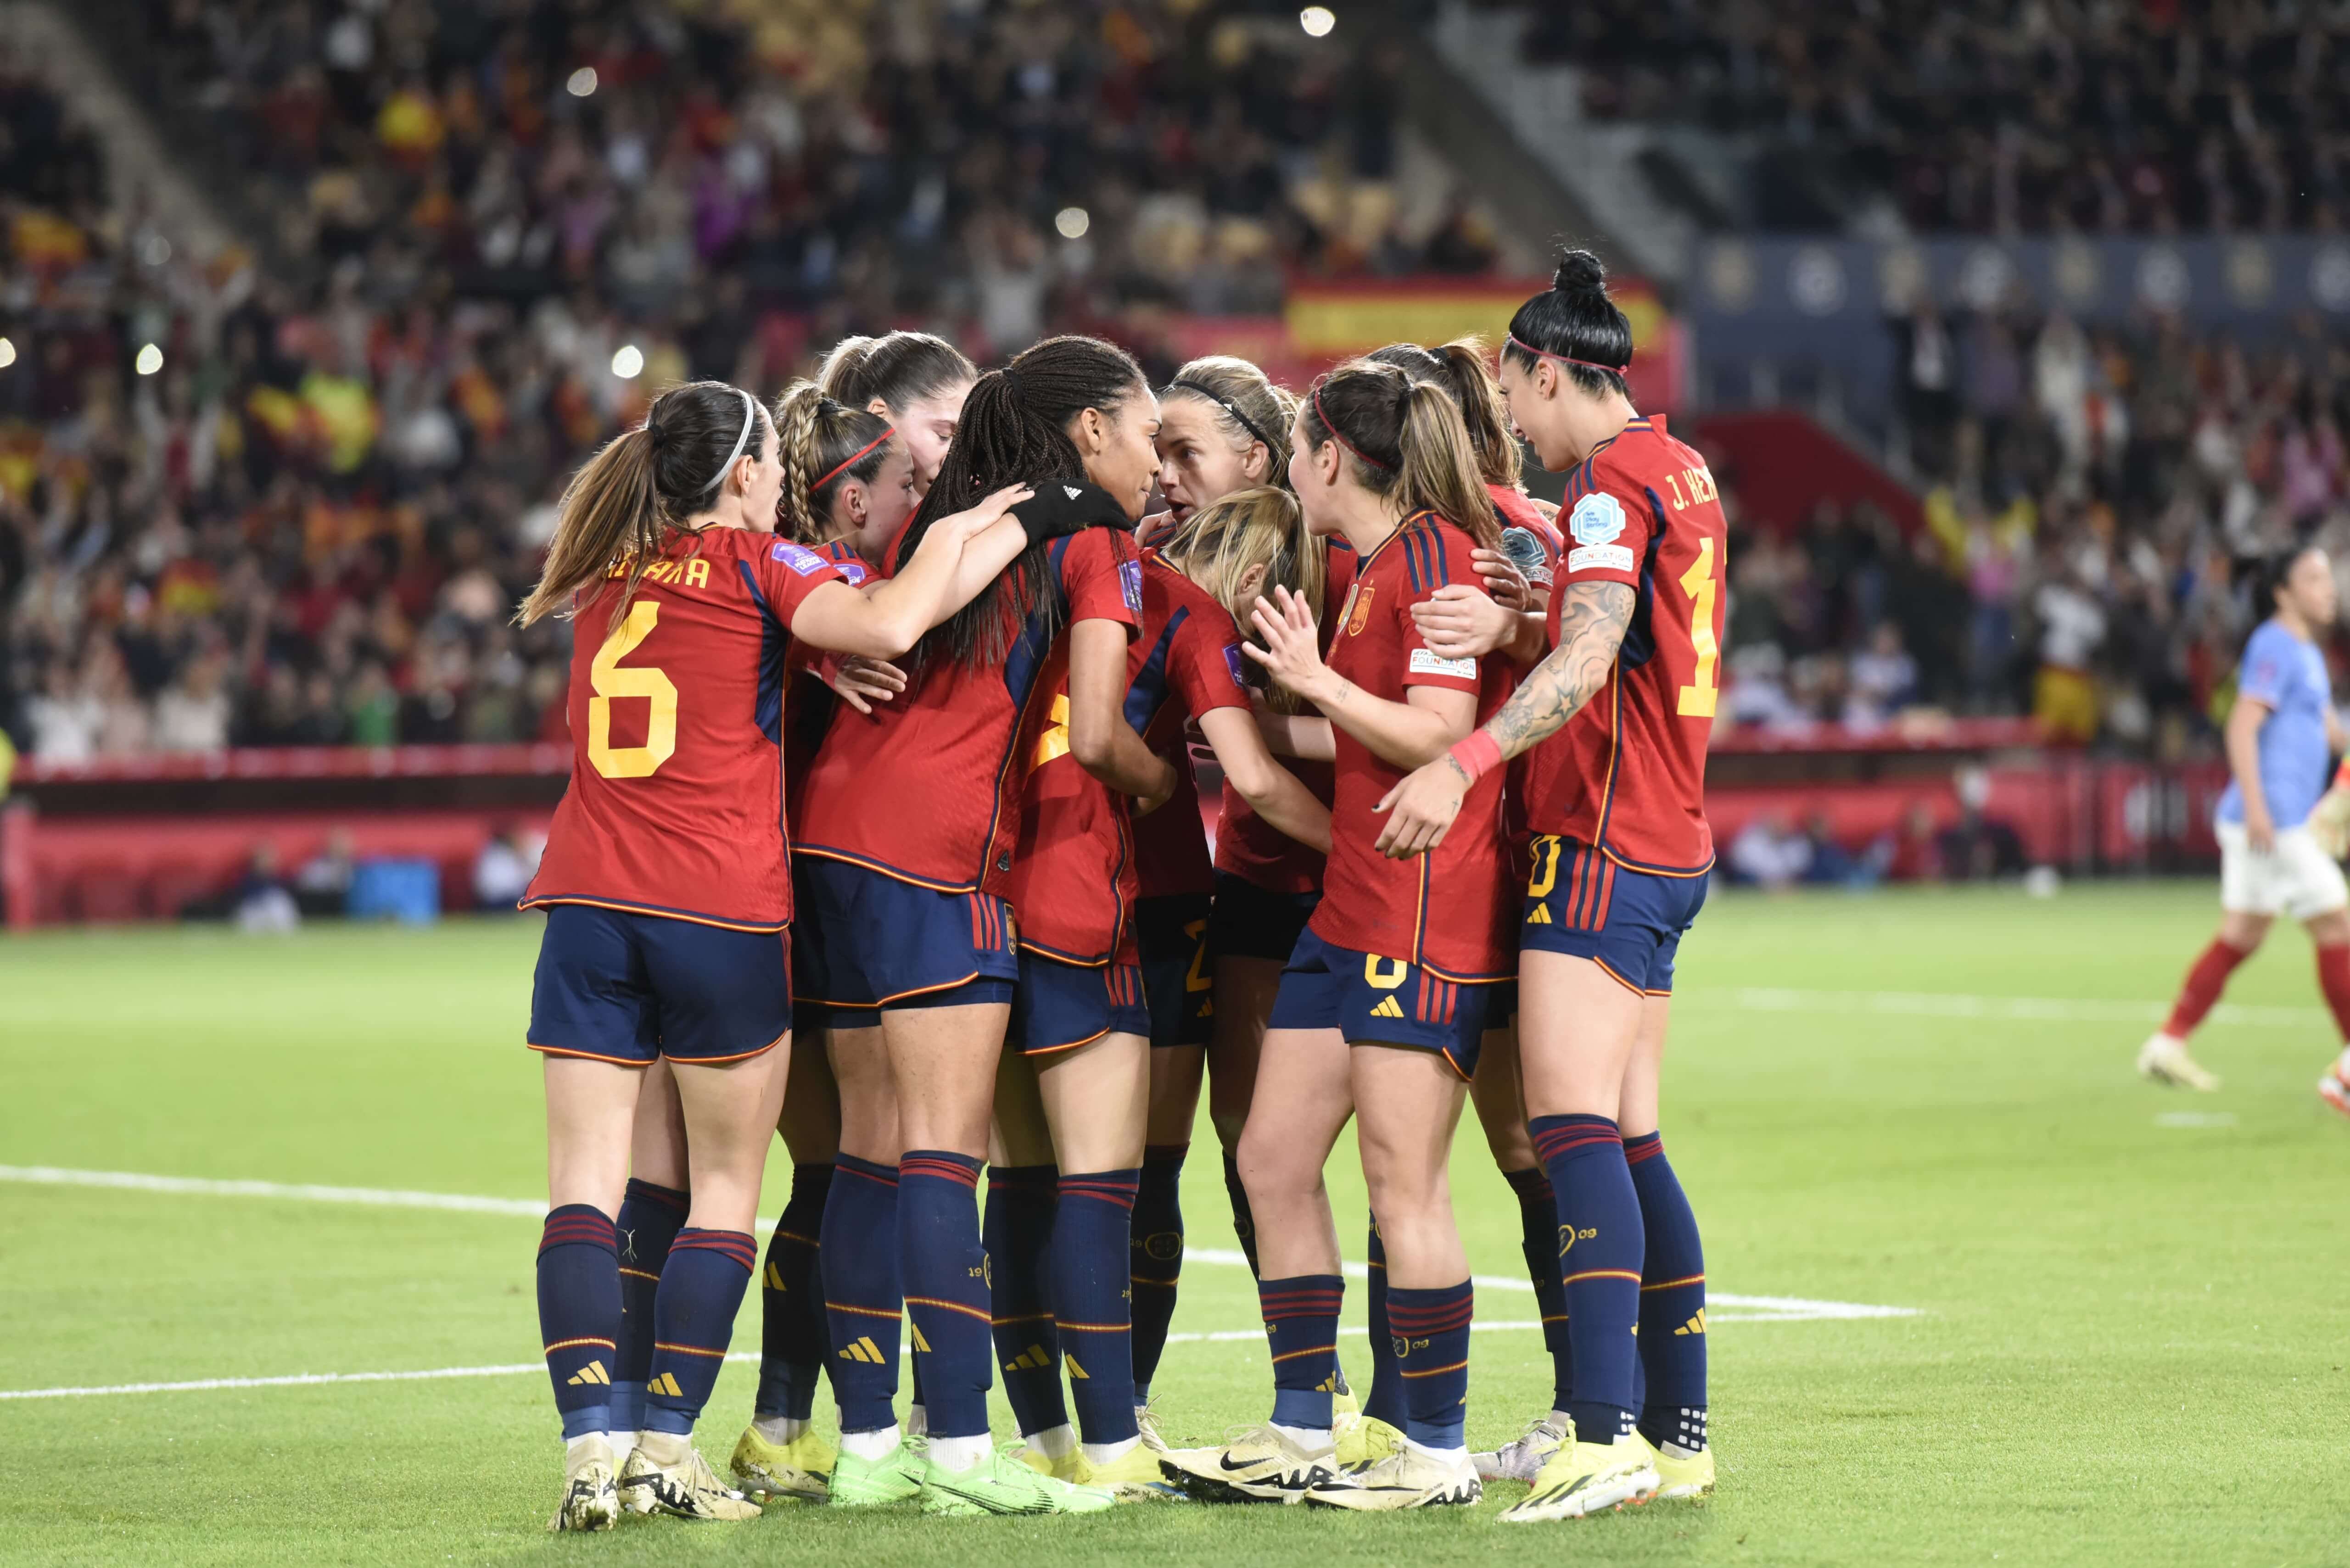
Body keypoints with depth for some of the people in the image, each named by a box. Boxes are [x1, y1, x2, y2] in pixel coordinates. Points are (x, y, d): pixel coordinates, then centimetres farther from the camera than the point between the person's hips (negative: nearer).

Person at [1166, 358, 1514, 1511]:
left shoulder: (1433, 555, -11)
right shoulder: (1367, 569, 17)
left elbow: (1434, 736, -18)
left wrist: (1315, 680, -12)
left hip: (1424, 913, -10)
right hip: (1346, 907, 10)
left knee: (1401, 1180, -7)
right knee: (1273, 1156, 10)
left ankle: (1438, 1453, 0)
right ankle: (1301, 1435, 16)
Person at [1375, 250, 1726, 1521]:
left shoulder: (1613, 480, -11)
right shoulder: (1679, 472, 19)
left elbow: (1587, 662, -25)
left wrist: (1463, 763, -34)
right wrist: (1516, 627, 12)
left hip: (1602, 844, -10)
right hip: (1667, 847, 10)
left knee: (1574, 1125, -17)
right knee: (1629, 1143, 11)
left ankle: (1604, 1430, -27)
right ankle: (1678, 1433, 12)